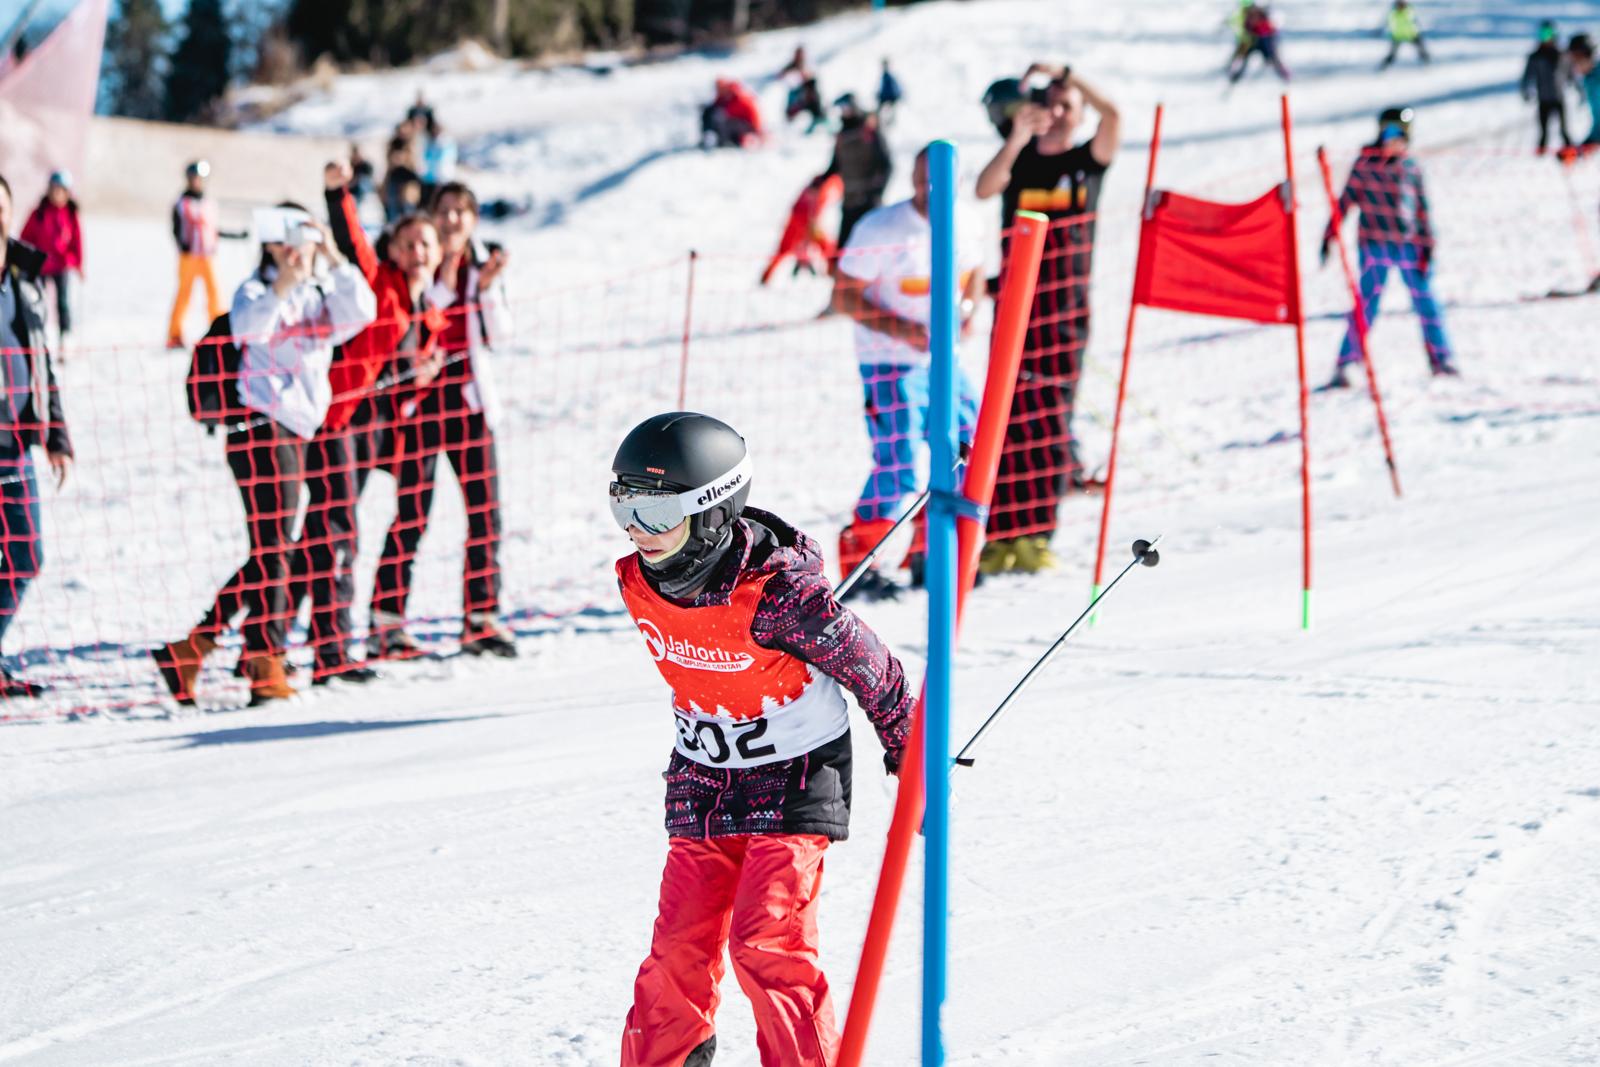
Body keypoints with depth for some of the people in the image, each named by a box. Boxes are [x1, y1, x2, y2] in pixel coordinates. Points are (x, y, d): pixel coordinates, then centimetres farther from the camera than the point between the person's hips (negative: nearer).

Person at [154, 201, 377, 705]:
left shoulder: (323, 295, 16)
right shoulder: (256, 291, 0)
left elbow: (361, 312, -4)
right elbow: (247, 326, -22)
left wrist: (336, 261, -14)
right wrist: (280, 289, -36)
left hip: (294, 431, 7)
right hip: (262, 426, -7)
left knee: (270, 553, 10)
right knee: (273, 548, -12)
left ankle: (188, 651, 14)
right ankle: (267, 666, -12)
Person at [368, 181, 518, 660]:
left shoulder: (484, 264, 9)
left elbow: (500, 337, 3)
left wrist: (489, 288, -11)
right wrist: (442, 283, -20)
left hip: (469, 396, 4)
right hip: (420, 398, -4)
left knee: (484, 508, 3)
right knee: (411, 514, -8)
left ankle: (481, 618, 12)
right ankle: (386, 621, -4)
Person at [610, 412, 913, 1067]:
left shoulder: (775, 594, -28)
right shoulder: (638, 582, -8)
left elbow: (865, 662, -14)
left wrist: (907, 749, 0)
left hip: (795, 779, -6)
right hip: (702, 784, 6)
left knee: (768, 943, -15)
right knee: (679, 948, 3)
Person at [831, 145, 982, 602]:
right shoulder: (881, 230, -16)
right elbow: (843, 296, -14)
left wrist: (968, 307, -1)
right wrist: (896, 328, -25)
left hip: (943, 360, 7)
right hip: (890, 364, -7)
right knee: (900, 468, -15)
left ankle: (929, 556, 23)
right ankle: (856, 563, -1)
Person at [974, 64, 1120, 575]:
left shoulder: (1088, 160, 7)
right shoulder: (1020, 161, 8)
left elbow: (1112, 115, -12)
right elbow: (985, 188, -12)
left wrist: (1066, 74, -12)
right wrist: (1016, 140, -22)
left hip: (1066, 308, 0)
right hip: (1017, 305, 0)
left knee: (1051, 418, -1)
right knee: (1014, 416, -5)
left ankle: (1035, 536, 4)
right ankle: (1003, 536, -4)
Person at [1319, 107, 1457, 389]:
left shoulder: (1411, 167, 8)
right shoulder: (1365, 164, -2)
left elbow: (1422, 209, 12)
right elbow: (1346, 200, 0)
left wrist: (1427, 245, 7)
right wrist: (1330, 234, -5)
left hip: (1408, 244, 3)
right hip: (1374, 244, -3)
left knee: (1424, 299, 5)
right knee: (1368, 301, -11)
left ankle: (1440, 358, 20)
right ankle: (1344, 365, -8)